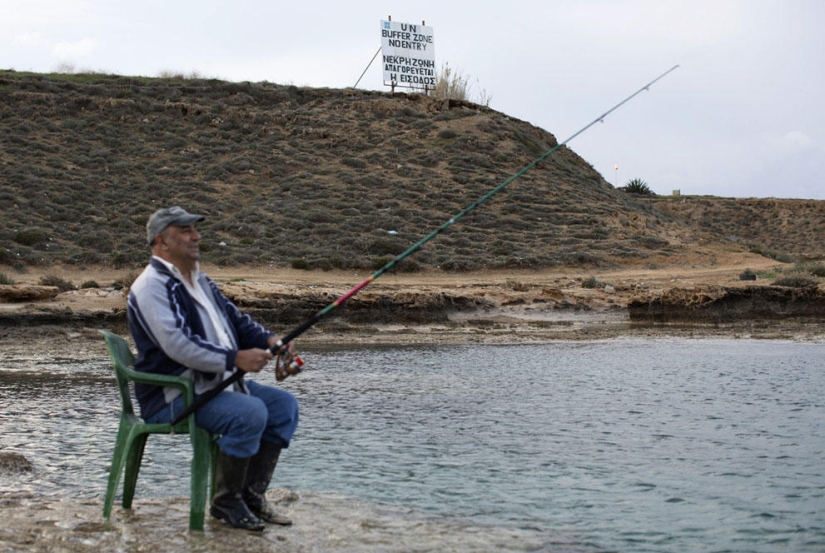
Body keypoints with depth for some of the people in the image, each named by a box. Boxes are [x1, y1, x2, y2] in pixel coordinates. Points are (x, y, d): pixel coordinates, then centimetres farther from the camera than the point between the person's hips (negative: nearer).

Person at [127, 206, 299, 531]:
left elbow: (235, 320, 19)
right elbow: (178, 346, -25)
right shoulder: (152, 287, -14)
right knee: (250, 413, -29)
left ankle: (252, 494, 2)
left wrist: (270, 340, -1)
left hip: (217, 383, 10)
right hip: (172, 395, -10)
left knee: (284, 404, 1)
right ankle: (225, 502, -12)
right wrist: (235, 358, -28)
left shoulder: (201, 281, 18)